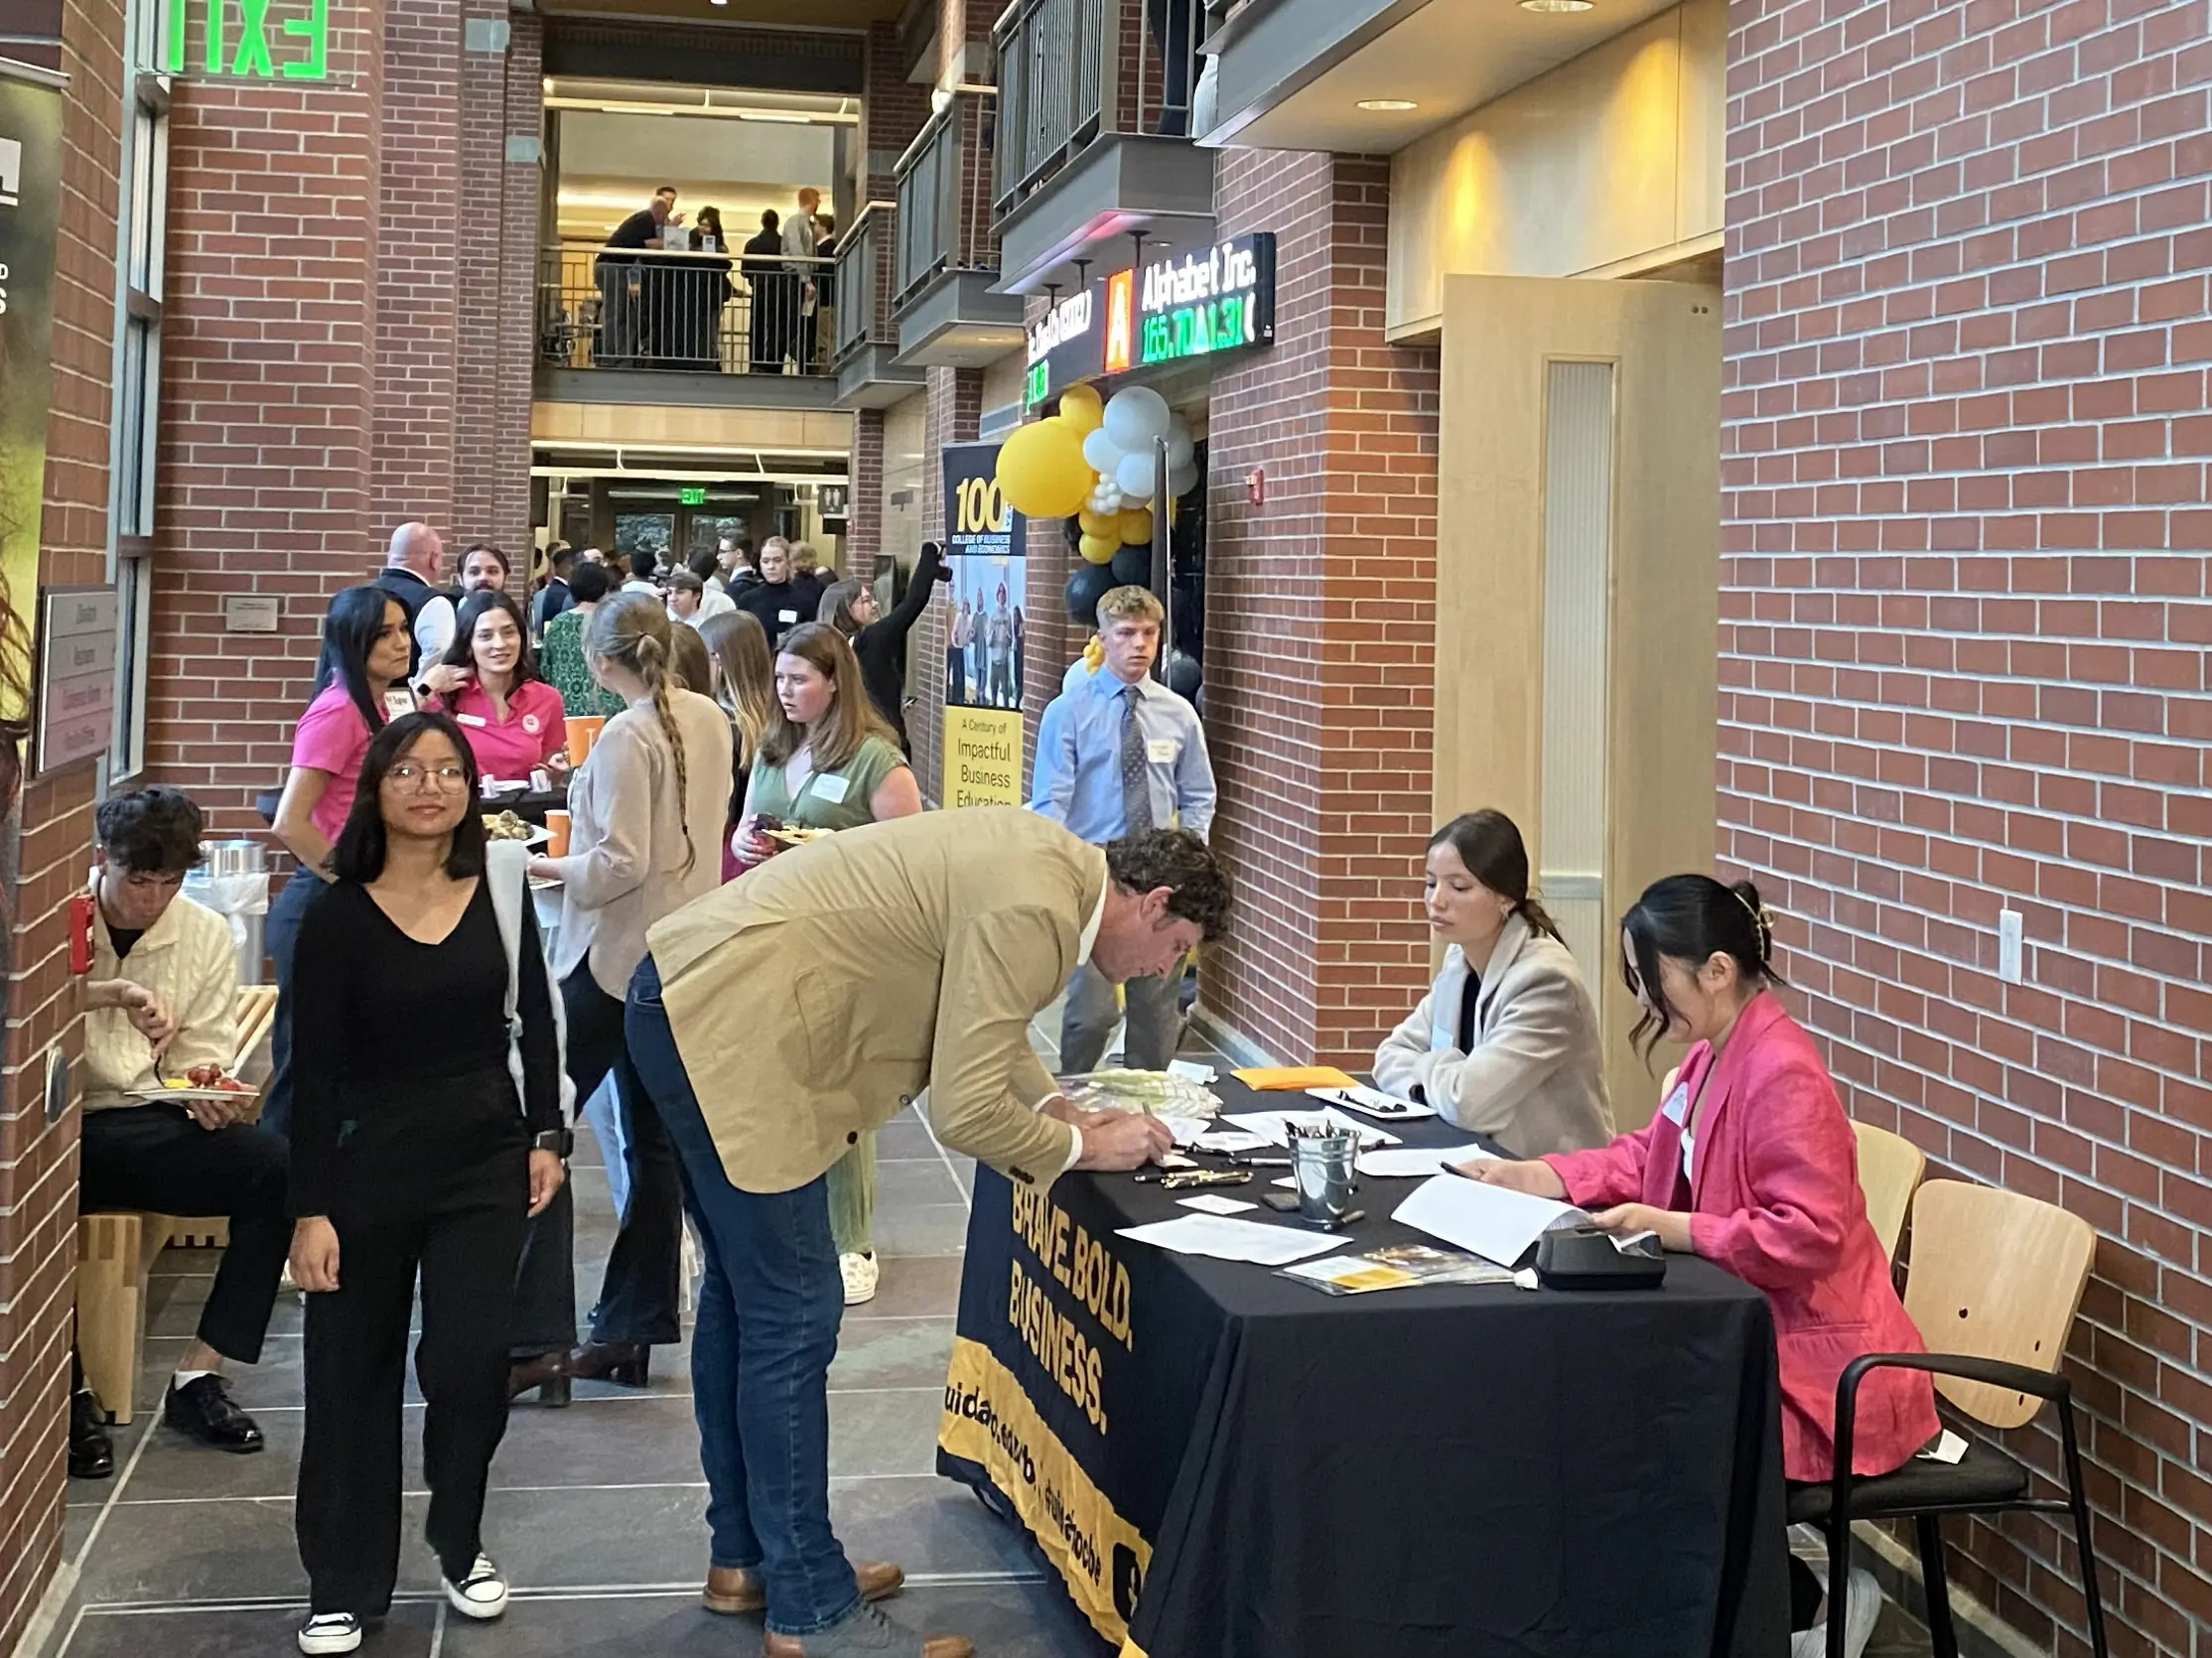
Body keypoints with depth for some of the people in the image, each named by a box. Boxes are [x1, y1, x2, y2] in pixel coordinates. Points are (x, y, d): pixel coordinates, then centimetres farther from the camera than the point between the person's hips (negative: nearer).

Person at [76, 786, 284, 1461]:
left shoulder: (206, 934, 10)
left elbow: (200, 1056, 11)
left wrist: (209, 1091, -11)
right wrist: (113, 992, -30)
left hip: (144, 1125, 4)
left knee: (276, 1168, -22)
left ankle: (198, 1378, -16)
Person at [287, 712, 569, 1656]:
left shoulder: (500, 889, 0)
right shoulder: (338, 917, -7)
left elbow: (535, 1021, 9)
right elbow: (315, 1071, -7)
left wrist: (547, 1134, 4)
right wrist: (310, 1209, -11)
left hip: (485, 1155, 1)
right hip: (367, 1161, -1)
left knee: (471, 1358, -6)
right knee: (353, 1371, 5)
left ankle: (460, 1543, 20)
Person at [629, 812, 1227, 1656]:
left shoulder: (1045, 857, 10)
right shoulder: (1034, 911, -19)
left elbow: (977, 1026, 25)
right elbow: (963, 1112, -19)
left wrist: (1059, 1108, 15)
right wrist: (1082, 1147, -4)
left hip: (690, 993, 11)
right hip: (729, 1025, -11)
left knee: (740, 1295, 19)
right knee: (794, 1317, -4)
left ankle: (744, 1558, 33)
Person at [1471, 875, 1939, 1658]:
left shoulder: (1783, 1074, -24)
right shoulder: (1710, 1056, 5)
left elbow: (1808, 1237, -29)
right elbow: (1649, 1157, 16)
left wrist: (1674, 1230, -29)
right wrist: (1537, 1176, 3)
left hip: (1817, 1371, -10)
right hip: (1749, 1339, 10)